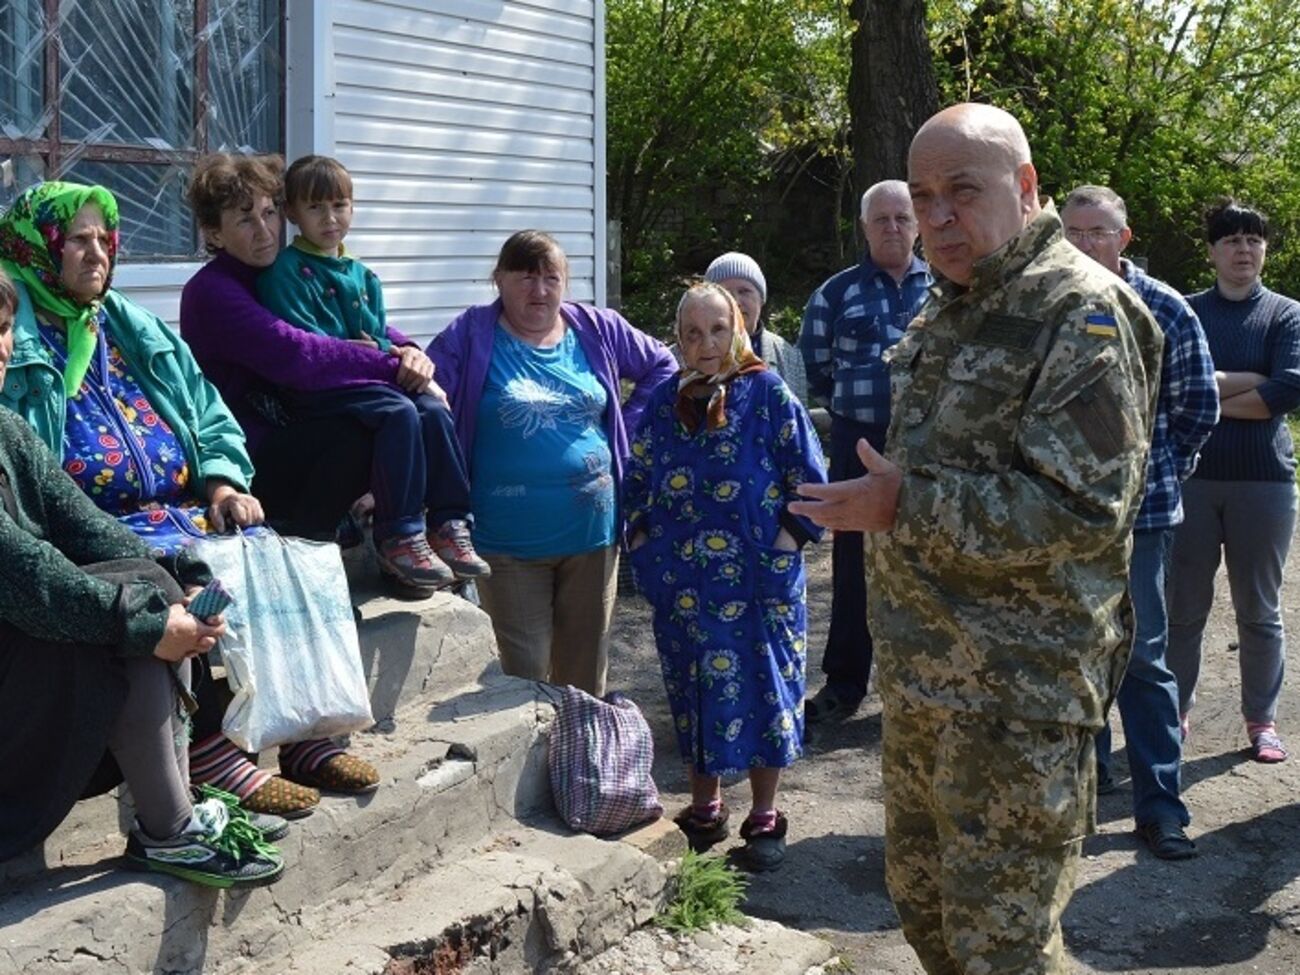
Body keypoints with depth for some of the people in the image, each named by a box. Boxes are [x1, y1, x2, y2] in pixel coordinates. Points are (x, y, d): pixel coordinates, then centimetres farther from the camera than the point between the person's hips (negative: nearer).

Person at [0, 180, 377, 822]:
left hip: (183, 511, 7)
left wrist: (223, 481, 2)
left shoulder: (136, 330, 22)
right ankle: (207, 750, -24)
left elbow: (211, 418, 23)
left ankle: (305, 730, -10)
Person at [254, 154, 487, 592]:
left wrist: (408, 355, -9)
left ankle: (448, 523, -14)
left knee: (434, 410, -19)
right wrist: (384, 358, -15)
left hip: (366, 379, 7)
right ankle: (398, 538, -25)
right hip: (312, 388, -6)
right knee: (399, 411, -29)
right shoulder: (284, 271, -1)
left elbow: (381, 338, 15)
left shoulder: (363, 276, 21)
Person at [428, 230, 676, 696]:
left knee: (585, 670, 13)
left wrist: (625, 426, 9)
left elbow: (661, 366, 18)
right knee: (525, 674, 1)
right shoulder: (472, 335, -4)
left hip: (592, 531, 3)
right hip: (510, 540, -3)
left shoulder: (597, 329, 6)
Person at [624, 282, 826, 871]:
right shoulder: (663, 402, 6)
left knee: (762, 687, 4)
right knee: (692, 691, 11)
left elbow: (810, 480, -4)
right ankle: (705, 810, 27)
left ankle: (764, 817, 18)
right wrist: (643, 547, 5)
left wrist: (782, 547, -10)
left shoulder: (768, 394, -4)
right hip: (682, 585, 3)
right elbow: (637, 481, 15)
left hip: (757, 583, -3)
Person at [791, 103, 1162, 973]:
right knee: (922, 898, 20)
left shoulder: (1080, 312, -16)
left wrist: (905, 509, -22)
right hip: (925, 676, 9)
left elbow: (1080, 509, -24)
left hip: (1020, 695, -9)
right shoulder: (948, 312, 13)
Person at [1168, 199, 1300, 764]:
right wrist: (1252, 383, -11)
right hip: (1192, 476, 1)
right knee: (1183, 608, 6)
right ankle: (1176, 713, 18)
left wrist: (1209, 396, -8)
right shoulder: (1185, 313, 7)